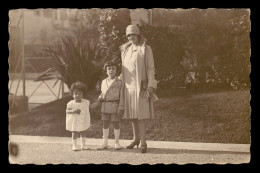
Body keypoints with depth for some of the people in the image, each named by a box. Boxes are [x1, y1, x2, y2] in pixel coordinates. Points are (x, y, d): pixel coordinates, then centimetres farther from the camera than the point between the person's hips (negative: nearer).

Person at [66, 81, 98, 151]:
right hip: (74, 122, -4)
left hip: (83, 121, 4)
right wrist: (74, 111, -28)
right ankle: (74, 145, 14)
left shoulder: (85, 102, -1)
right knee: (75, 133, 3)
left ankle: (83, 145, 24)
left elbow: (91, 106, 9)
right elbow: (67, 111, -13)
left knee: (83, 133, 12)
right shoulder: (71, 103, -12)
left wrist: (98, 102, 0)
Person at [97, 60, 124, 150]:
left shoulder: (119, 82, -2)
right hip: (105, 105, 4)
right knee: (105, 124, 7)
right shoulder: (103, 82, 12)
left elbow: (121, 95, -5)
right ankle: (105, 143, 15)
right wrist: (100, 97, -2)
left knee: (115, 124, 1)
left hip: (115, 105, -4)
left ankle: (117, 143, 11)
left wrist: (120, 108, -12)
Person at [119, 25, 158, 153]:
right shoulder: (125, 49, 12)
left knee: (141, 115, -7)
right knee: (132, 114, 11)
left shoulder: (145, 49, -5)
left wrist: (150, 87, -14)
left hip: (140, 86, -6)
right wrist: (121, 80, 13)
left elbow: (151, 69, -7)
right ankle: (136, 138, 24)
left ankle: (143, 142, -2)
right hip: (128, 86, 6)